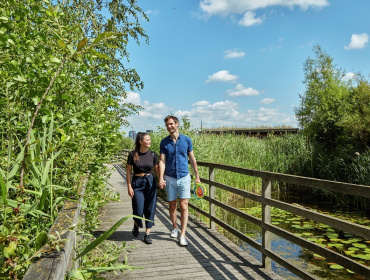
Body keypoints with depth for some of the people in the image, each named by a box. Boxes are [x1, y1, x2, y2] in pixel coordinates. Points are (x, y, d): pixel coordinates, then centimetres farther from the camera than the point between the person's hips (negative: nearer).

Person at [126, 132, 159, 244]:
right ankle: (136, 225, 31)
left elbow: (157, 170, 5)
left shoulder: (152, 155, 0)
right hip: (137, 183, -2)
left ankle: (147, 234, 16)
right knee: (139, 210, -4)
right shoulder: (133, 155, -6)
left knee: (150, 209, 3)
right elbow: (129, 172, -1)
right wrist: (129, 187, -5)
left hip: (150, 182, 2)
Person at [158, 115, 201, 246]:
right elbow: (162, 161, -3)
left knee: (184, 206, -5)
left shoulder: (186, 140, 0)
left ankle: (182, 235, 1)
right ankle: (175, 228, 35)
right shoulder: (164, 142, 0)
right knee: (172, 205, 13)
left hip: (184, 177, -1)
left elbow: (192, 159, 7)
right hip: (170, 178, 1)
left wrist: (197, 176, 8)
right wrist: (161, 179, -15)